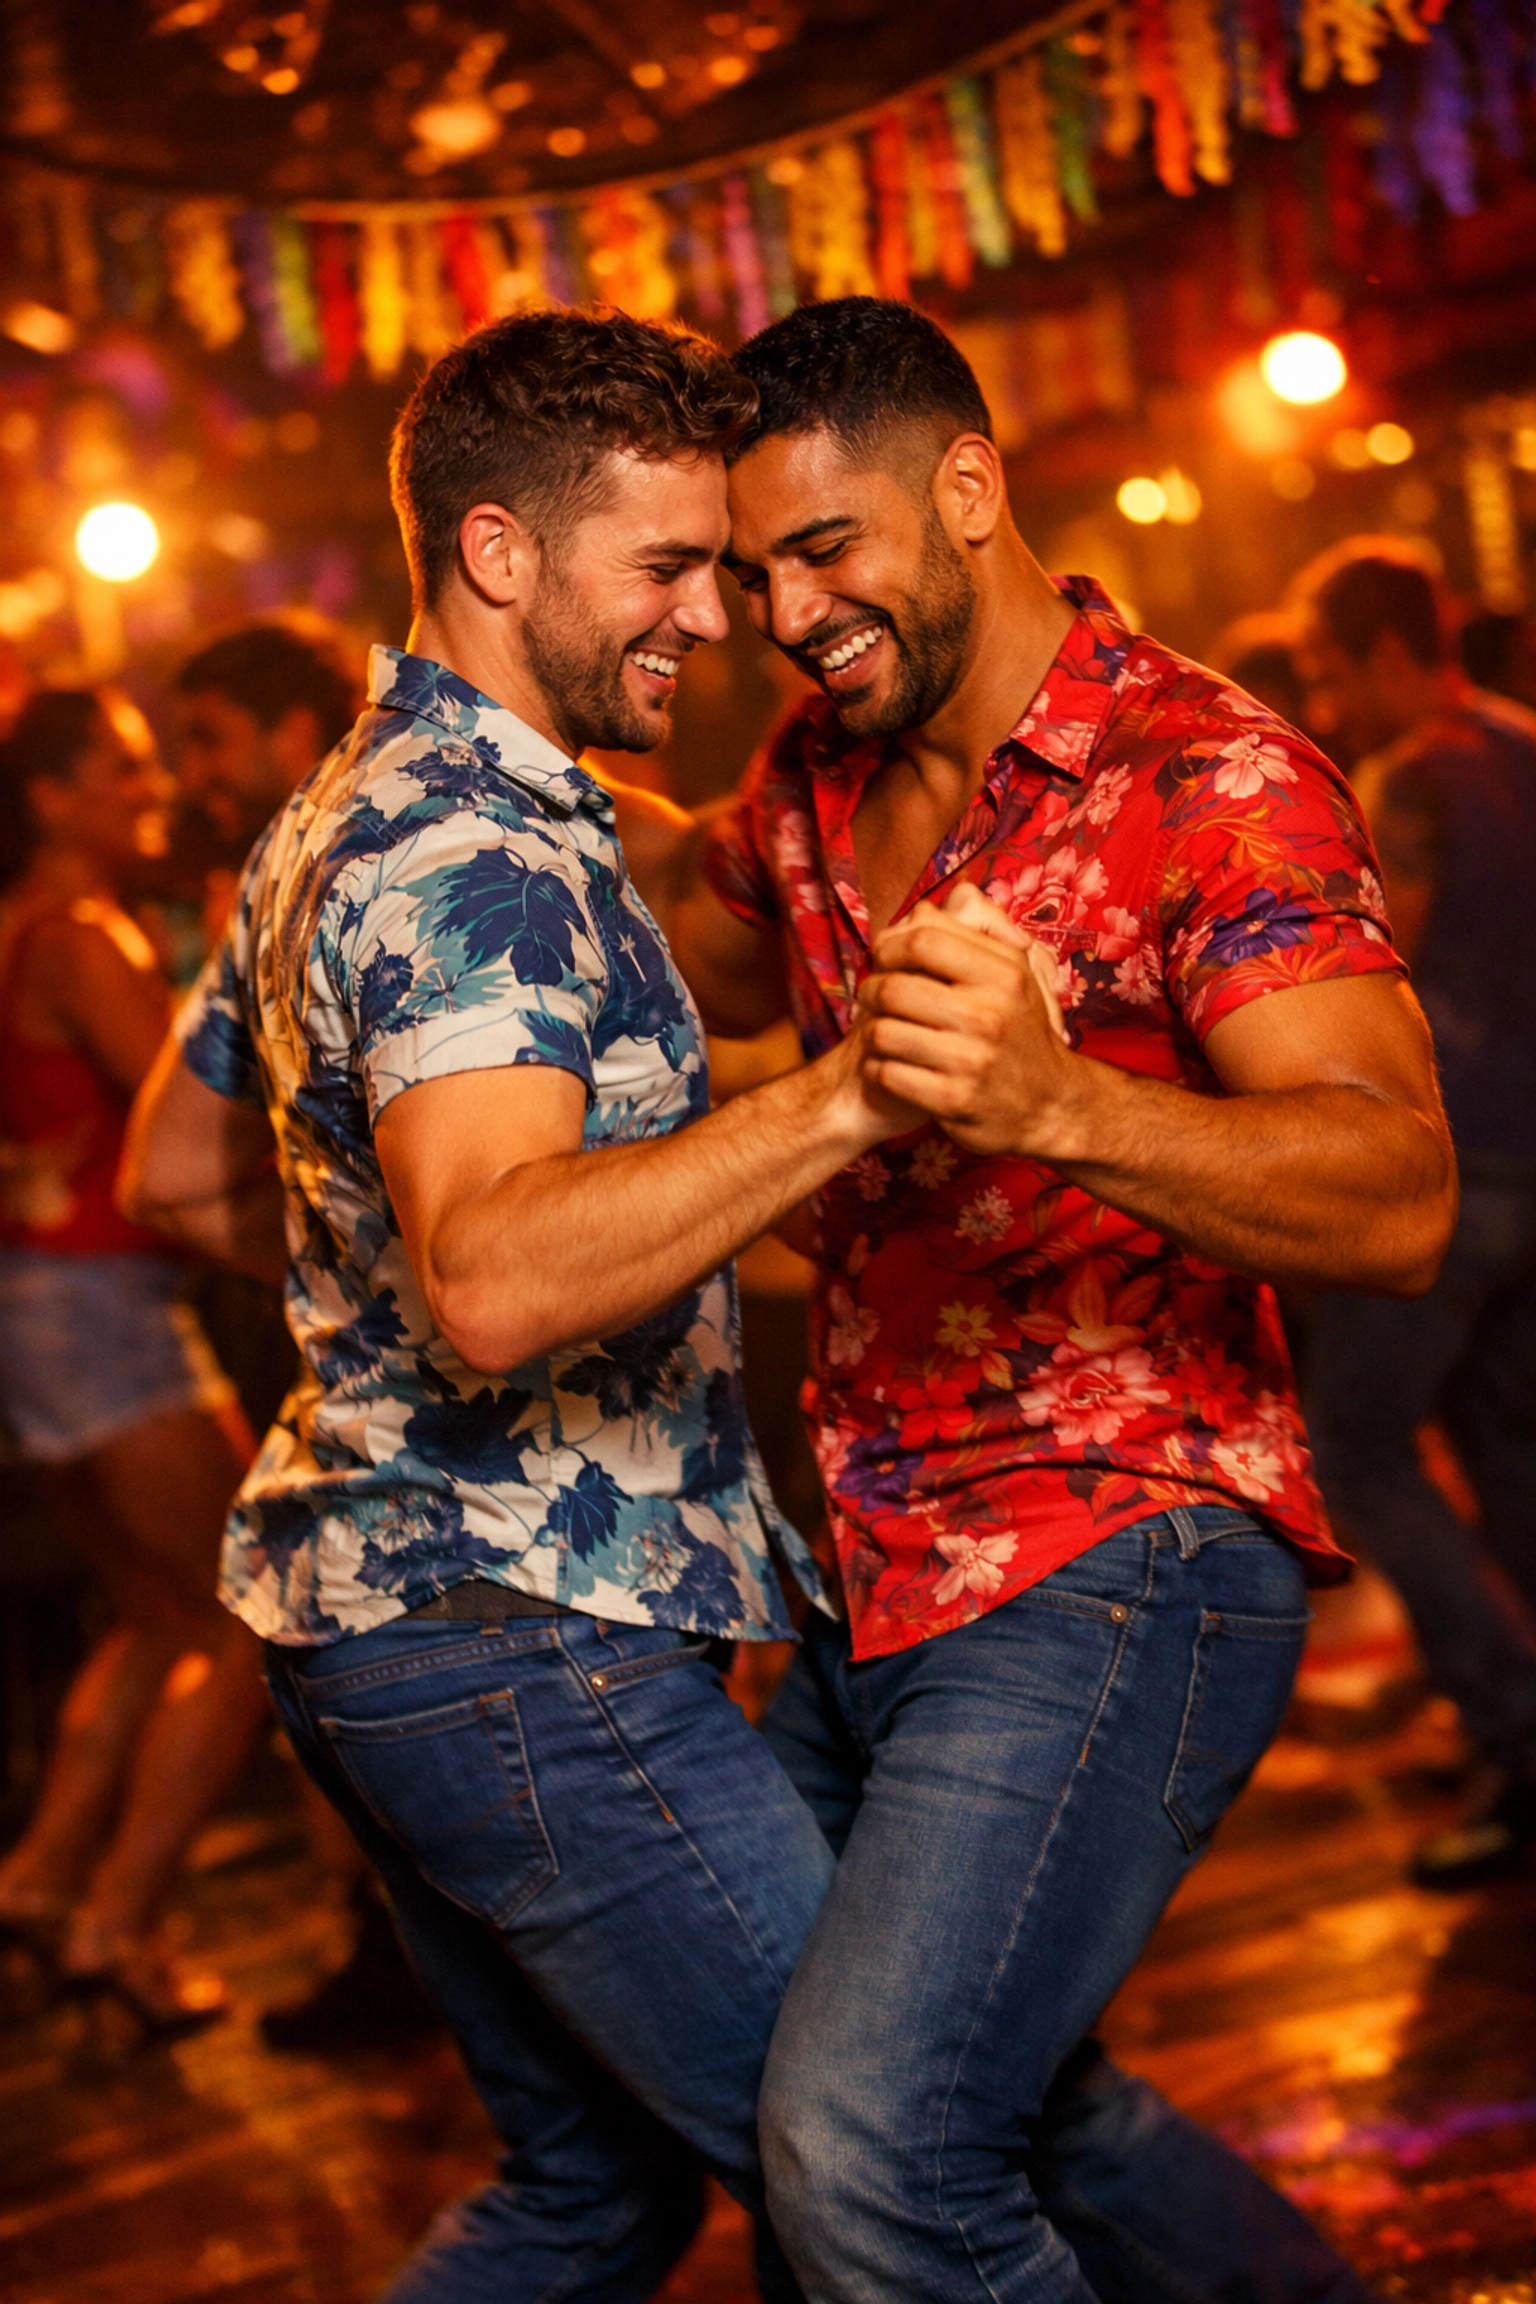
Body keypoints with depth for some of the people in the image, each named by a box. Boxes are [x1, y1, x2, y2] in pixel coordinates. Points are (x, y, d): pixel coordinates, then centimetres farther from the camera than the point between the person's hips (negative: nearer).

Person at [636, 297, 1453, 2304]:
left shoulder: (1215, 780, -13)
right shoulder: (812, 785, 10)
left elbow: (1398, 1198, -26)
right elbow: (665, 969, 33)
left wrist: (1059, 1105, -42)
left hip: (1114, 1563, -8)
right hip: (884, 1578, 9)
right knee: (993, 2094, 19)